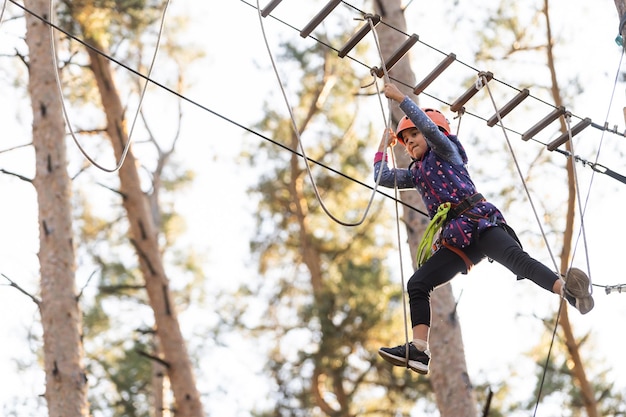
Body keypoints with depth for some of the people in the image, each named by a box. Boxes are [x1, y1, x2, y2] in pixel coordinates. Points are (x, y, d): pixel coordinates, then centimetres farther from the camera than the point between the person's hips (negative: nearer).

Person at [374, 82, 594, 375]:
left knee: (515, 258, -32)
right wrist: (384, 145, 38)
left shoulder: (446, 151, 13)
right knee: (417, 283, -5)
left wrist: (400, 98, -1)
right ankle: (418, 350, -15)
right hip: (455, 239, 7)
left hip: (477, 221, -7)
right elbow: (383, 178, 28)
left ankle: (570, 291, -54)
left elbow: (429, 127, -5)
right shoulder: (416, 174, 30)